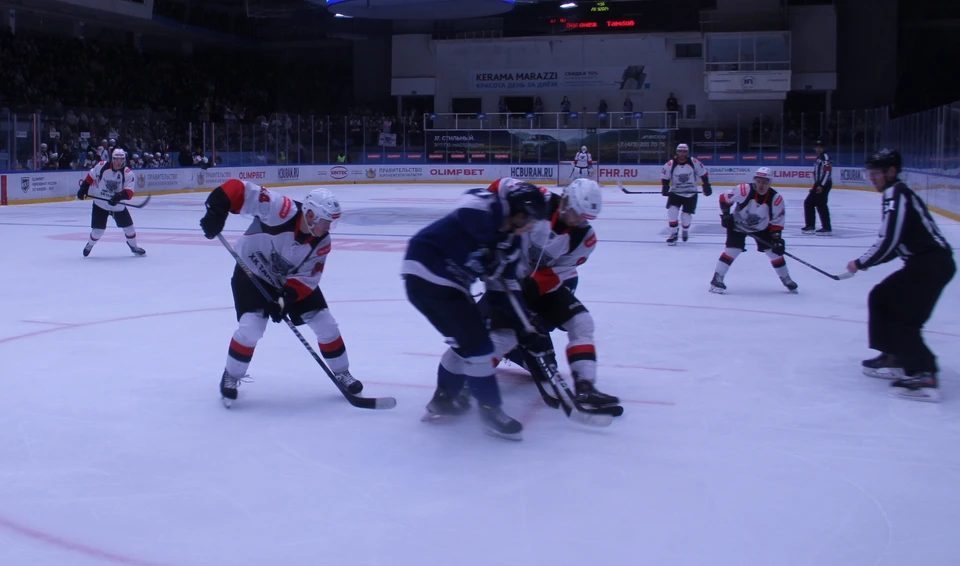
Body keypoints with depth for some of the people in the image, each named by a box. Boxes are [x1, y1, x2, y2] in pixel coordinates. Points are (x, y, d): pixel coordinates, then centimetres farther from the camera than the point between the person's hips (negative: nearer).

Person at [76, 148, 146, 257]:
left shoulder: (128, 173, -17)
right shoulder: (101, 166, -15)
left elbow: (129, 193, -24)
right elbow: (90, 176, 3)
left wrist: (120, 196, -42)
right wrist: (83, 188, 1)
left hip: (118, 205, 1)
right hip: (100, 204, -1)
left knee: (128, 226, 2)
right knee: (98, 230, -3)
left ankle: (133, 246, 27)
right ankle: (90, 245, 28)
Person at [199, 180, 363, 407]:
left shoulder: (321, 242, -18)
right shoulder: (282, 210, -35)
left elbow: (307, 278, -16)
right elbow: (240, 188, -38)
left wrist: (287, 297, -32)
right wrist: (217, 211, -48)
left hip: (293, 280, 5)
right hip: (252, 272, -5)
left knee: (325, 323, 0)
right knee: (251, 328, -19)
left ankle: (341, 372, 21)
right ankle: (231, 377, 6)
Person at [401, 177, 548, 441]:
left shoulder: (510, 239, 11)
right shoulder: (485, 207, -15)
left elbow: (505, 285, 15)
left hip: (447, 281, 10)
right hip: (427, 274, -10)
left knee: (466, 339, 20)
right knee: (477, 342, -6)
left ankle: (444, 399, 34)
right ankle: (490, 410, 6)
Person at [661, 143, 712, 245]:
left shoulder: (694, 162, -12)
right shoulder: (670, 164, -14)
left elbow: (703, 173, 1)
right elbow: (664, 177, -2)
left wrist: (706, 185, -2)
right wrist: (665, 187, -18)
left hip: (691, 194, 0)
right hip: (675, 193, 0)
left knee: (687, 215, -2)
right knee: (672, 211, -20)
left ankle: (685, 230, 32)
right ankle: (674, 234, -4)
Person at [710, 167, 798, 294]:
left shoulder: (776, 199, -21)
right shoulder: (744, 190, -30)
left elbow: (777, 222, -11)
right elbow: (724, 198, -16)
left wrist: (776, 238, -19)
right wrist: (726, 215, -20)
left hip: (761, 227, 3)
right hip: (738, 225, -3)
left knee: (775, 251, 2)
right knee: (732, 250, -18)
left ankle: (786, 279, 20)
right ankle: (717, 279, -11)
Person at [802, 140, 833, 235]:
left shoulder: (825, 158, -10)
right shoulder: (818, 159, 21)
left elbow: (827, 172, -19)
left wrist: (821, 186, -24)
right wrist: (816, 186, 23)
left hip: (824, 184, -10)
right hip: (818, 184, 10)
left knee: (820, 204, -14)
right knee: (808, 202, 11)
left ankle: (827, 228, -13)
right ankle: (810, 226, 16)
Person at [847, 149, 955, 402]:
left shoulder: (896, 194, -11)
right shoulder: (898, 194, 19)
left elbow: (889, 241, -19)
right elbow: (897, 244, 22)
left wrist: (861, 263, -7)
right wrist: (867, 261, 15)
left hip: (933, 262, -10)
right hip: (926, 261, 10)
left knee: (903, 317, -12)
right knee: (881, 297, 18)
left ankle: (924, 376, -16)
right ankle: (894, 357, 23)